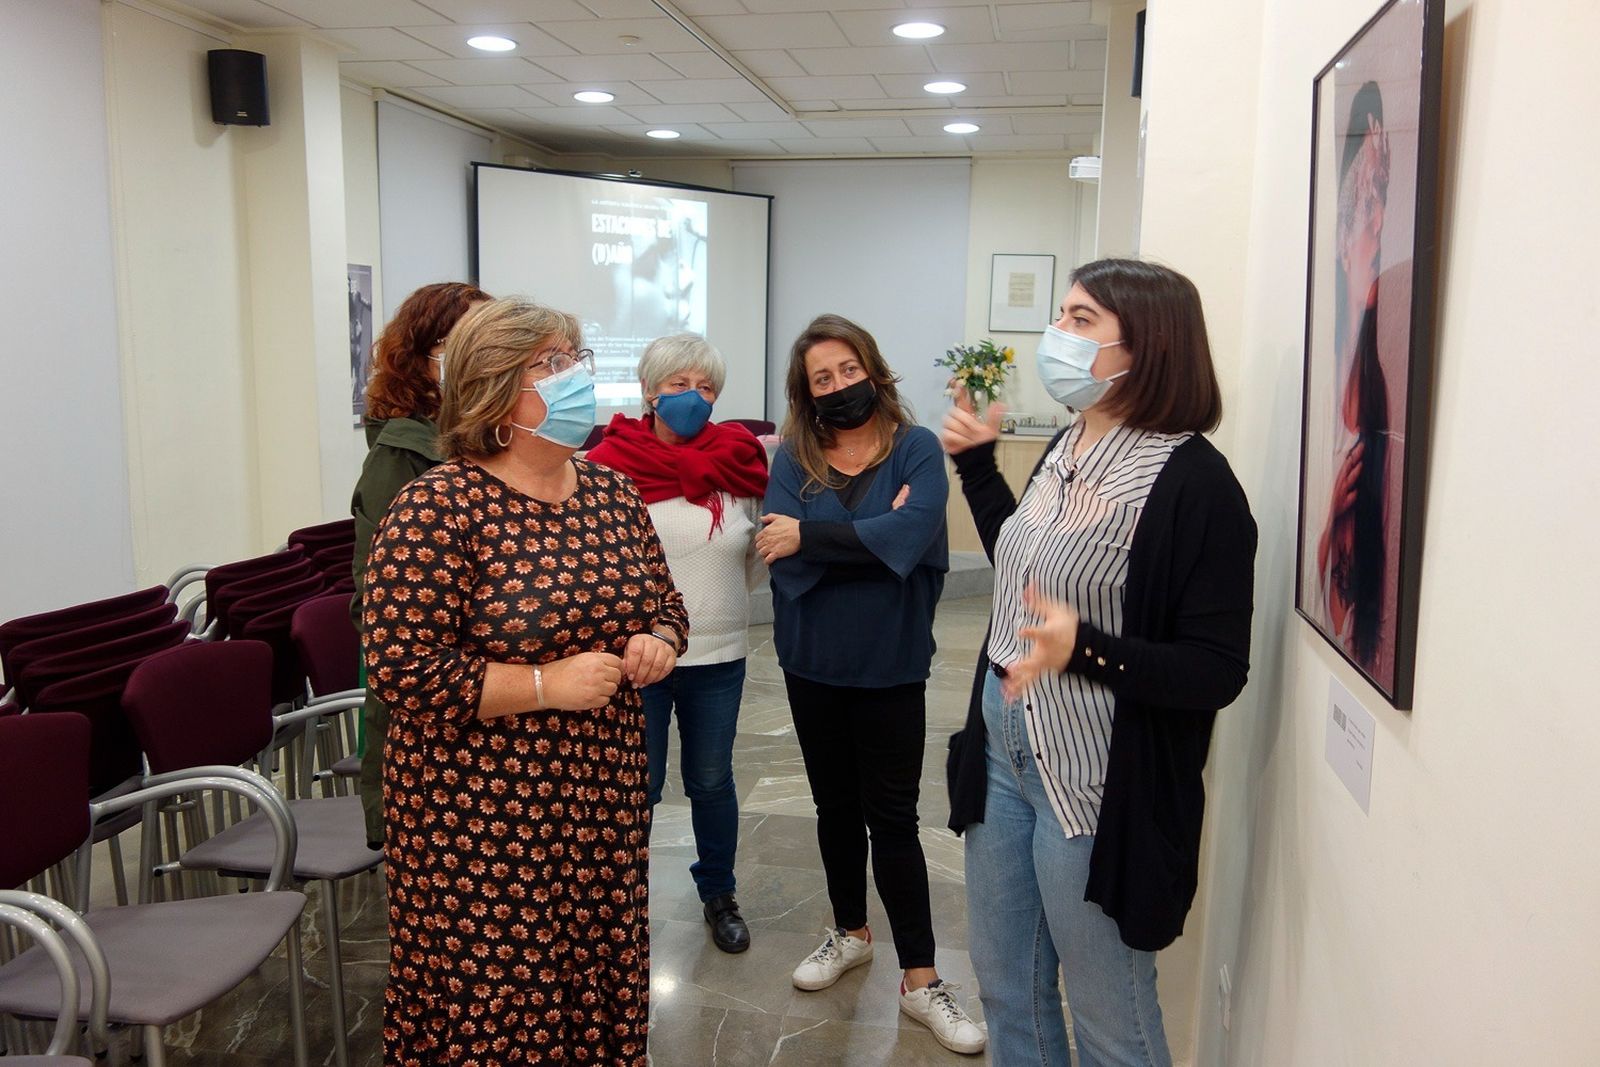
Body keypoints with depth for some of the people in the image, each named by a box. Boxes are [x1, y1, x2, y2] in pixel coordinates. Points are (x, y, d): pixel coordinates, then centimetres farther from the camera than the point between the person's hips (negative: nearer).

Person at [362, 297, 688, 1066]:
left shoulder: (613, 493, 6)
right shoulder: (437, 510, -14)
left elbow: (665, 604, 17)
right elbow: (402, 672, -17)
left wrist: (657, 647, -5)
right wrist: (548, 685, -20)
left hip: (606, 803, 6)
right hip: (481, 819, -6)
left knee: (601, 991, 16)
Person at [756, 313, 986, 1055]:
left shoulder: (917, 448, -6)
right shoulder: (793, 460, 0)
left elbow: (914, 532, -25)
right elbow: (781, 554, -15)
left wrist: (812, 535, -20)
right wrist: (872, 535, -20)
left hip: (890, 665, -3)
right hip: (812, 662, 3)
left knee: (892, 818, 2)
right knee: (835, 806, 18)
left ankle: (921, 981, 15)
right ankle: (850, 933, 39)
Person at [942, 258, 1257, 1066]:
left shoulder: (1192, 483, -19)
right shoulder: (1066, 448, 5)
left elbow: (1217, 672, -19)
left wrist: (1086, 648, -34)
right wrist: (976, 463, 16)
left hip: (1097, 779, -8)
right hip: (1002, 744, 8)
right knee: (1005, 983, 22)